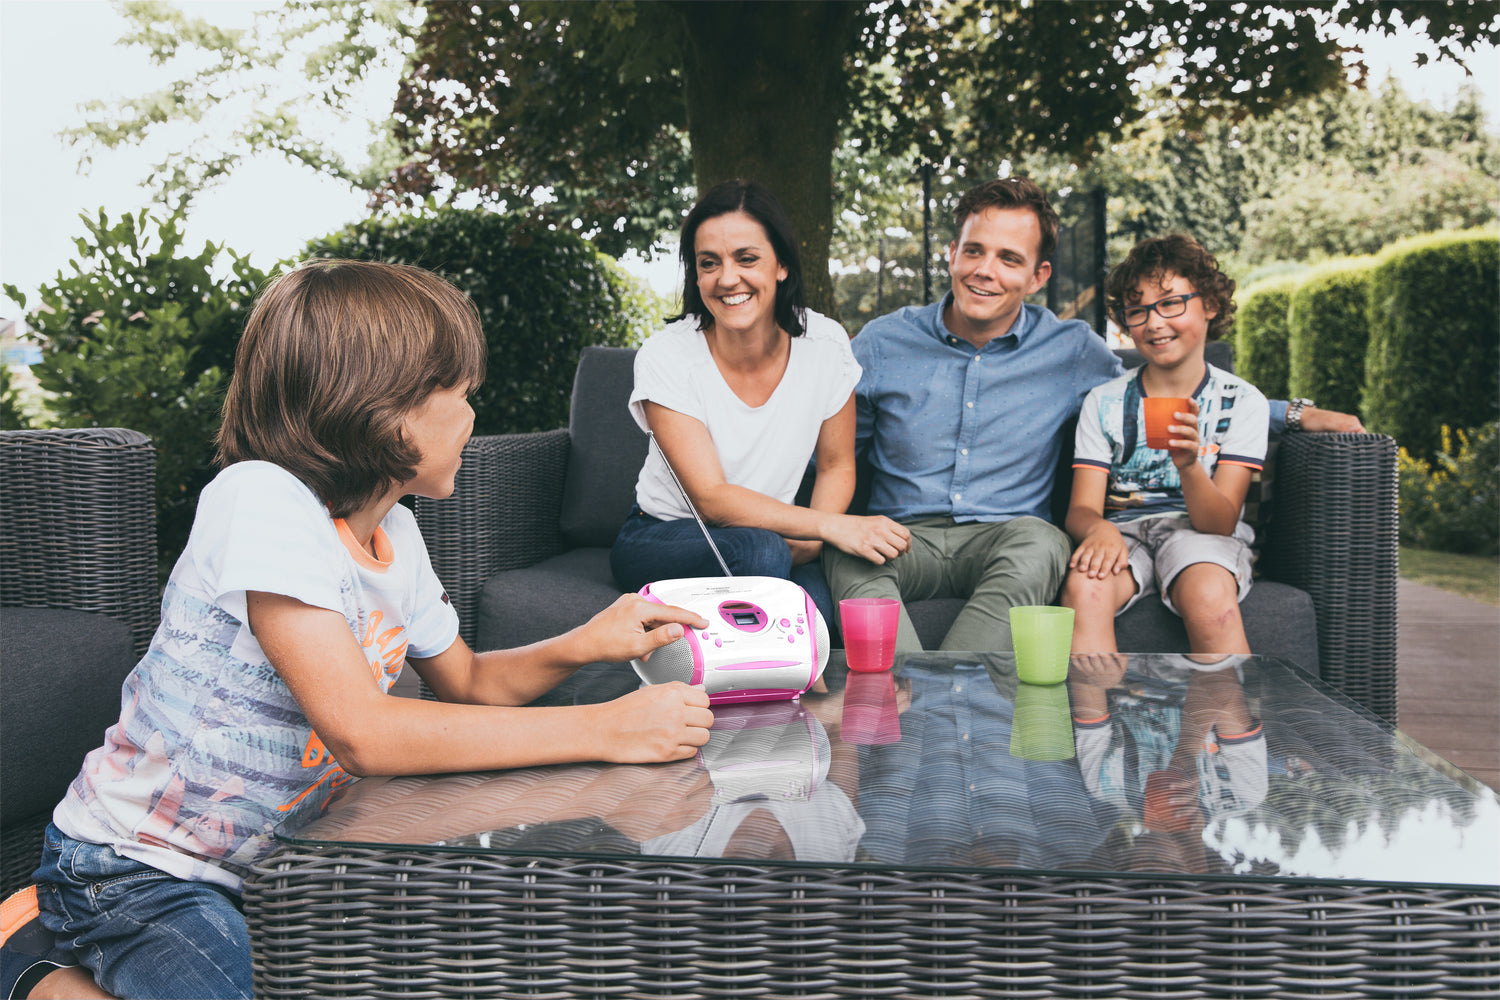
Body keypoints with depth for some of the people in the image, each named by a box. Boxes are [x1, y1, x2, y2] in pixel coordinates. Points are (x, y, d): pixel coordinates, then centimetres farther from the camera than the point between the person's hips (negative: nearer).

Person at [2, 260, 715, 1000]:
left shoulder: (394, 533, 0)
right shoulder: (261, 497, -25)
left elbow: (466, 681, 13)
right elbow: (362, 731, -32)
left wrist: (582, 645, -8)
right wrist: (607, 729, -31)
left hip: (272, 858, 8)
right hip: (138, 874, -8)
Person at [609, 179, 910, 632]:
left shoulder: (825, 345, -9)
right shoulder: (665, 357, -17)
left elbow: (836, 465, 4)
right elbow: (710, 498, -23)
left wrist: (808, 542, -16)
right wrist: (831, 526, -34)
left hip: (769, 532, 2)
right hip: (661, 539, -2)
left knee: (820, 607, -33)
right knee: (759, 552, -36)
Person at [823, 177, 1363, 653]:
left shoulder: (1071, 350, 9)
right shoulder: (884, 342, 6)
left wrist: (1295, 413, 15)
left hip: (1005, 540, 0)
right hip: (904, 536, 0)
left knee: (1038, 543, -35)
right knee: (849, 556, -34)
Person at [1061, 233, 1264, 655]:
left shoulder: (1241, 401, 3)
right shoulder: (1103, 402, 8)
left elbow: (1220, 522, -6)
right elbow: (1081, 508, 1)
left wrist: (1189, 466, -28)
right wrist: (1099, 528, -25)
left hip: (1201, 534, -1)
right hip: (1121, 532, 1)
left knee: (1209, 596, -37)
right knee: (1084, 589, -34)